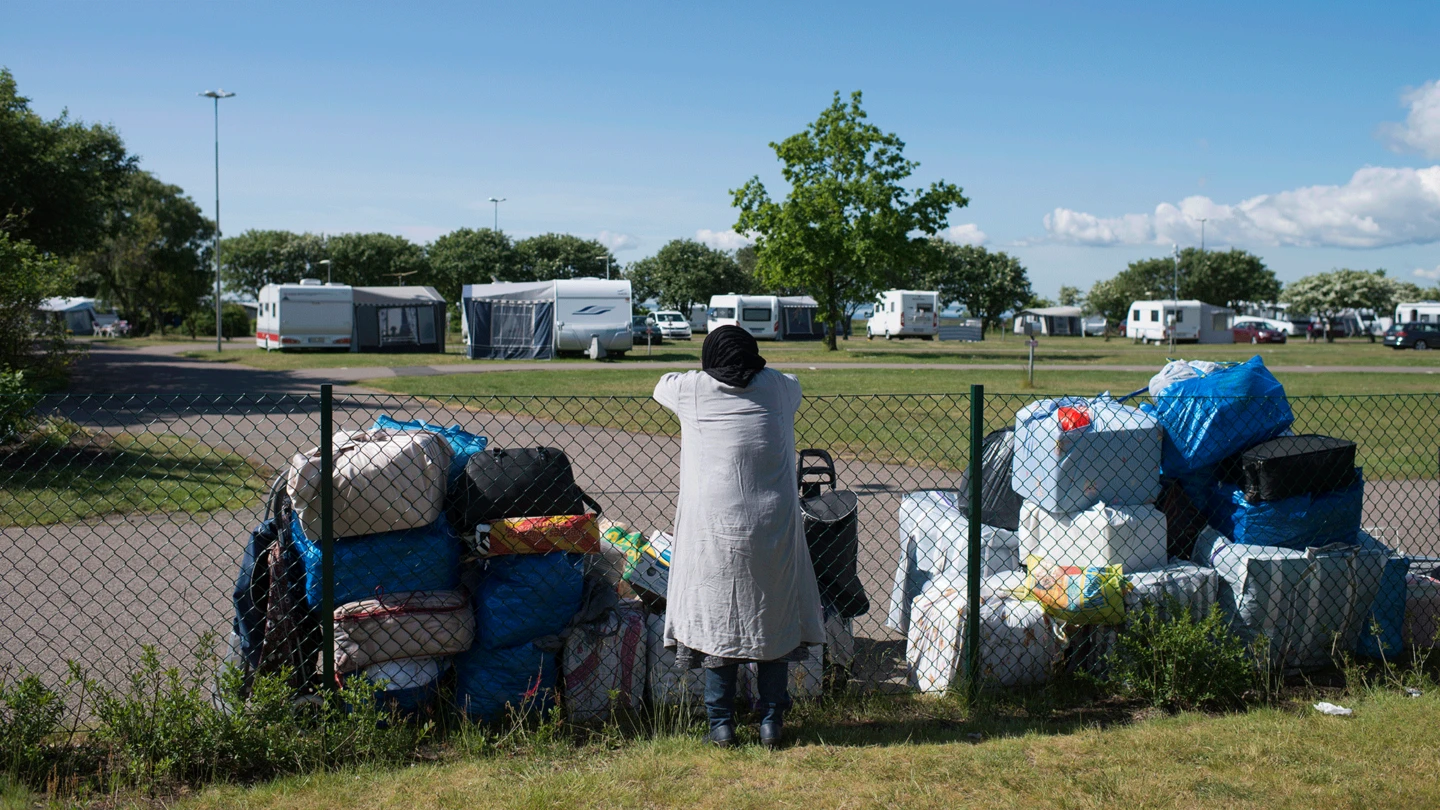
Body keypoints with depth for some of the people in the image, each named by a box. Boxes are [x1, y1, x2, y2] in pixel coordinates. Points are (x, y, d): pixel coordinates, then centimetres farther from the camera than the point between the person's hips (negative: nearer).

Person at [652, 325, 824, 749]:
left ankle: (721, 724, 13)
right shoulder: (779, 387, 3)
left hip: (713, 530, -1)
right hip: (773, 527, 1)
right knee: (773, 619, 11)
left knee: (716, 621, 8)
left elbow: (660, 387, 23)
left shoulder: (691, 389, 0)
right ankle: (771, 721, 16)